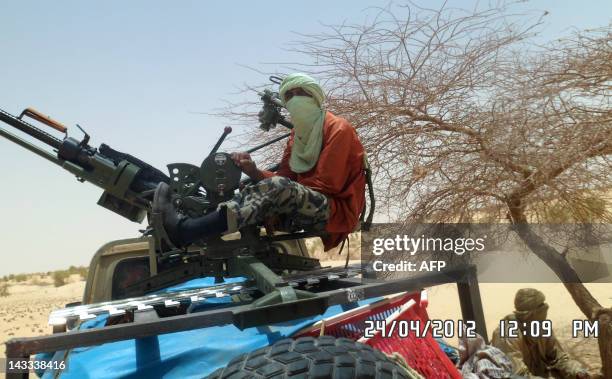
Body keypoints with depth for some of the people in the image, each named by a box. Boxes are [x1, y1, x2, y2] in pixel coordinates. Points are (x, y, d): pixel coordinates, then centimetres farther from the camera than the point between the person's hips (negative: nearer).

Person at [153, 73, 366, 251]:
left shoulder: (338, 129, -3)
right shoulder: (297, 134, 20)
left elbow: (326, 185, -11)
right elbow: (285, 177, 6)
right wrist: (253, 172, -12)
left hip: (337, 212, -7)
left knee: (278, 187, -32)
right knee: (254, 194, -12)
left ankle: (186, 231, -44)